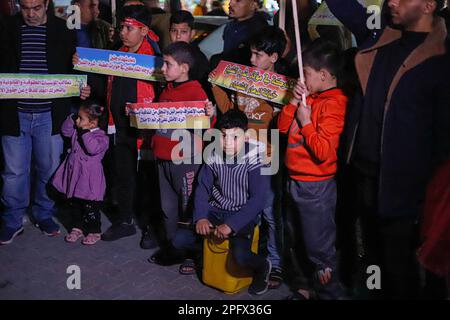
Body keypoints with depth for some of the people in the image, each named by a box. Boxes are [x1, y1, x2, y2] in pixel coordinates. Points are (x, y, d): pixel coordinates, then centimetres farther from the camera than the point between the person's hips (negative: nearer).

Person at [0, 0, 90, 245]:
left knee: (49, 168, 11)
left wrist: (82, 89, -9)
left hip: (50, 115, 0)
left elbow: (75, 69, 9)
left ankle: (44, 215, 30)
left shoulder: (63, 32, 2)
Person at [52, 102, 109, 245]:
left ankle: (94, 231, 17)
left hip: (90, 181, -7)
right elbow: (65, 130, 14)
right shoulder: (76, 131, 7)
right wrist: (71, 119, 1)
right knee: (75, 205, 17)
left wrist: (86, 133, -25)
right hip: (74, 177, 7)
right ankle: (77, 228, 31)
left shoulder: (101, 136, -16)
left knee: (90, 208, 2)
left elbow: (93, 149, -30)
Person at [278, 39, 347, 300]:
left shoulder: (333, 104, -19)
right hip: (297, 181, 9)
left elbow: (324, 151, -27)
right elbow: (283, 127, 9)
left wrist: (305, 122, -18)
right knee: (304, 243, 23)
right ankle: (309, 287, 39)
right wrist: (294, 103, -3)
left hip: (316, 187, -9)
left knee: (320, 248, 2)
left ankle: (331, 293, 18)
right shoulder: (312, 97, 7)